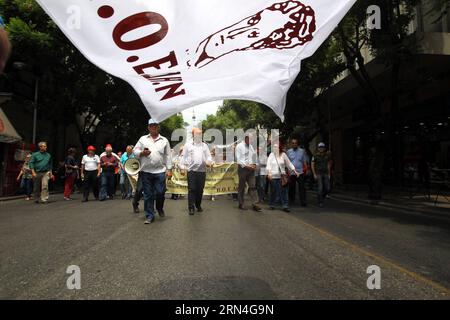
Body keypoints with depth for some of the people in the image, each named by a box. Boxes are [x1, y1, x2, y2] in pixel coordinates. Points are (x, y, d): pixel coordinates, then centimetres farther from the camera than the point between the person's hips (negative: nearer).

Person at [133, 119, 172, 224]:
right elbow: (135, 151, 9)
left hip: (160, 171, 0)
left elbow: (168, 156, 7)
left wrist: (169, 169, 2)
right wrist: (142, 153, -12)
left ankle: (160, 208, 29)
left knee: (160, 193, -1)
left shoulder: (164, 140, 10)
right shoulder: (143, 139, 11)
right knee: (148, 195, 4)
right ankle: (149, 216, 15)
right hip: (146, 171, 1)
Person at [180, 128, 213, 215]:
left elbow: (208, 156, 11)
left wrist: (209, 161, -11)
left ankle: (198, 206, 23)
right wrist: (182, 168, -2)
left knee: (200, 189, 8)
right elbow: (184, 157, 5)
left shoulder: (204, 145, 16)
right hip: (191, 170, -3)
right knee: (192, 189, -5)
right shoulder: (188, 145, 8)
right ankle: (191, 208, 1)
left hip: (202, 170, 3)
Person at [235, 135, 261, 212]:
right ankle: (241, 204, 14)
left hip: (251, 169, 5)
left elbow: (254, 156, 17)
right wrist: (246, 166, -16)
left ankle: (254, 204, -1)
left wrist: (254, 164, -1)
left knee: (253, 186, -1)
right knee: (241, 187, 4)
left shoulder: (251, 146, 15)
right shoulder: (239, 146, -3)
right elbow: (238, 159, -10)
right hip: (243, 168, -5)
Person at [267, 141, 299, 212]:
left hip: (282, 176, 1)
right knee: (274, 191, 4)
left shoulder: (283, 154, 6)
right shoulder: (271, 155, 3)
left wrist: (295, 171, 10)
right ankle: (272, 205, 18)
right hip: (273, 176, -1)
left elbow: (289, 164, 12)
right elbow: (269, 165, -4)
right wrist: (269, 173, -18)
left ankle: (285, 206, 3)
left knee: (284, 191, -1)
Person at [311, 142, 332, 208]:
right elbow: (312, 165, -3)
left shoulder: (327, 155, 5)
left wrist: (329, 174, 10)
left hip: (325, 174, 4)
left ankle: (321, 197, 25)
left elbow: (328, 165, 14)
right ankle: (320, 202, 3)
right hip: (318, 174, -4)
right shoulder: (315, 156, -6)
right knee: (320, 188, -9)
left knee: (327, 188, -2)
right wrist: (314, 174, -9)